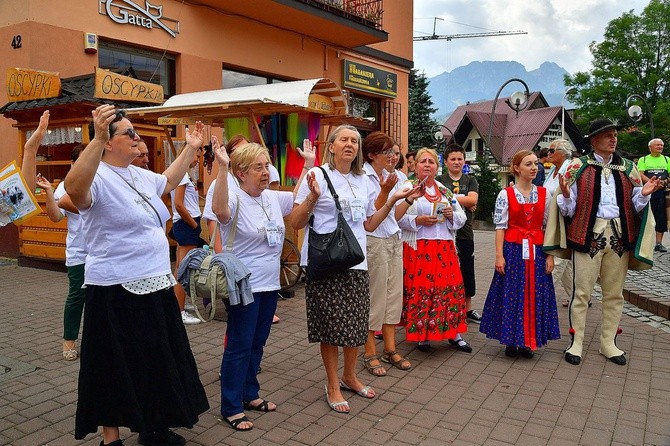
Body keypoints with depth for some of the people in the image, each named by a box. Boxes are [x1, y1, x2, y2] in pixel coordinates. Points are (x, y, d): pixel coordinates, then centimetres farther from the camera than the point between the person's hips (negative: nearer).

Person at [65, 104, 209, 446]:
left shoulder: (140, 175, 12)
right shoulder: (98, 177, -16)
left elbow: (168, 181, 32)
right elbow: (74, 189, -39)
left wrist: (191, 148, 30)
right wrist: (98, 140, -48)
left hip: (155, 285, 9)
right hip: (116, 291, -9)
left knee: (156, 361, 18)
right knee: (118, 366, 6)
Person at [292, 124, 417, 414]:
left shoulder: (364, 181, 12)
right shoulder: (318, 175, -6)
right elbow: (296, 223, -9)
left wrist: (392, 201, 10)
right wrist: (313, 197, -24)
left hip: (356, 262, 6)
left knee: (355, 322, 13)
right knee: (331, 324, 3)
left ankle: (349, 376, 35)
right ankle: (333, 386, 21)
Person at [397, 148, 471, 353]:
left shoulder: (445, 191, 17)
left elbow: (462, 218, 18)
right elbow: (397, 217, -9)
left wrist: (452, 215, -2)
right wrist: (418, 220, -19)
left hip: (445, 249, 4)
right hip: (418, 249, -4)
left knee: (450, 287, 3)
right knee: (419, 289, -3)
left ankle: (453, 333, 16)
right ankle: (421, 334, 12)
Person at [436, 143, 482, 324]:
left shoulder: (470, 180, 9)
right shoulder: (439, 181, 2)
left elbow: (473, 200, -8)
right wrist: (464, 202, -15)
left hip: (465, 232, 3)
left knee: (467, 270, 12)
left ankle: (467, 309, 27)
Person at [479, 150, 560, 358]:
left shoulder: (544, 194, 5)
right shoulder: (505, 194, -4)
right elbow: (500, 227, -5)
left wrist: (550, 255, 1)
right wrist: (499, 255, -11)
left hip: (536, 251, 3)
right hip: (513, 249, -3)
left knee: (534, 294, 6)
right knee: (511, 294, 3)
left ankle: (528, 341, 18)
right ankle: (510, 340, 16)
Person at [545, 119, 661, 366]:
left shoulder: (627, 168, 10)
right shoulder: (578, 167, -1)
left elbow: (634, 207, 12)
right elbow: (569, 209, -2)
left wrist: (644, 195, -8)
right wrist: (565, 195, -22)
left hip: (620, 235, 4)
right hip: (588, 234, -4)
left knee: (614, 293, 12)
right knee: (582, 291, 1)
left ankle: (608, 343, 25)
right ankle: (576, 343, 13)